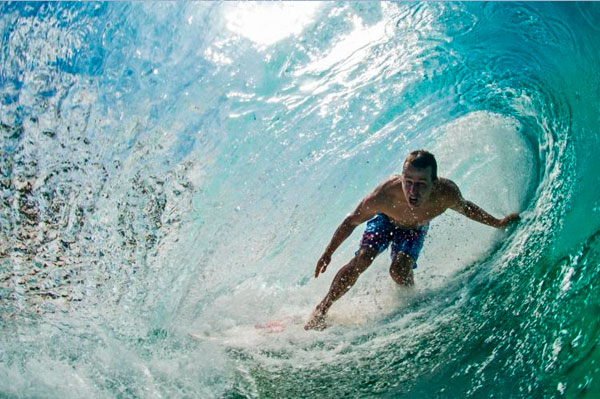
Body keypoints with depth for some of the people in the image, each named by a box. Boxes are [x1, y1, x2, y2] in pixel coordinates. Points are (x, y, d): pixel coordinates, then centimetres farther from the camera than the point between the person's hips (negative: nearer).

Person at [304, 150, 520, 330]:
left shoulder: (447, 193, -38)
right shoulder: (384, 196, -43)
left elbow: (465, 208, -11)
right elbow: (351, 221, -25)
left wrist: (498, 223, 1)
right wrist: (328, 253, -16)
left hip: (416, 228, 1)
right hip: (385, 220, -1)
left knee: (399, 272, -17)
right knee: (360, 261, -16)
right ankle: (322, 309, 3)